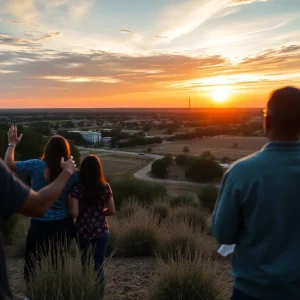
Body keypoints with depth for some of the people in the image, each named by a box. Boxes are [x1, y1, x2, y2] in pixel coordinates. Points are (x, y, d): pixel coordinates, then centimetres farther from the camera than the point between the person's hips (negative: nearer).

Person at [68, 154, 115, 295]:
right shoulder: (105, 187, -5)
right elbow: (111, 211, -3)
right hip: (101, 232, 1)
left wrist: (70, 202, 3)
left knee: (81, 264, 19)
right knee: (98, 265, 11)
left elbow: (74, 213, -15)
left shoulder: (77, 189, -12)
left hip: (83, 232, -1)